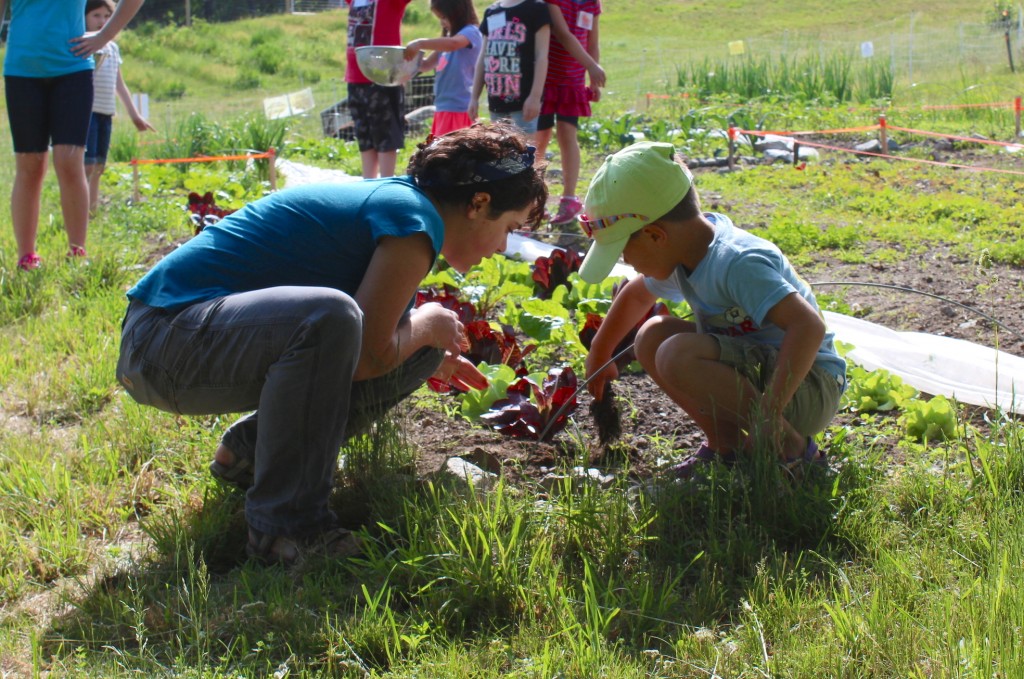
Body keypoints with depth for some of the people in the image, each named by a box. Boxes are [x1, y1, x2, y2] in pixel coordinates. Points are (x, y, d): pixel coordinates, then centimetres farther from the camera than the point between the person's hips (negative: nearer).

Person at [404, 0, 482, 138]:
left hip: (458, 108, -10)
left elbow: (453, 43, -33)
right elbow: (427, 65, 24)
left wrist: (420, 43, -31)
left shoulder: (471, 32, -10)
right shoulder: (449, 37, 19)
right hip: (443, 108, 10)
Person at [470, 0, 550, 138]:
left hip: (523, 99, -7)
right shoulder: (491, 12, 16)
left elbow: (542, 55, -9)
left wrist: (535, 96, -17)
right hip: (496, 100, 7)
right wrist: (474, 97, 14)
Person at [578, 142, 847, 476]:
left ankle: (791, 449, -17)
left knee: (678, 356, -28)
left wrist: (769, 413, -38)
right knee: (653, 337, 4)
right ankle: (726, 444, 2)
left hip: (808, 388, -9)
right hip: (757, 369, 9)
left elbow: (808, 327, -37)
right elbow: (636, 294, 25)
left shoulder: (737, 263, -27)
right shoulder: (686, 254, 3)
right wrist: (598, 355, 35)